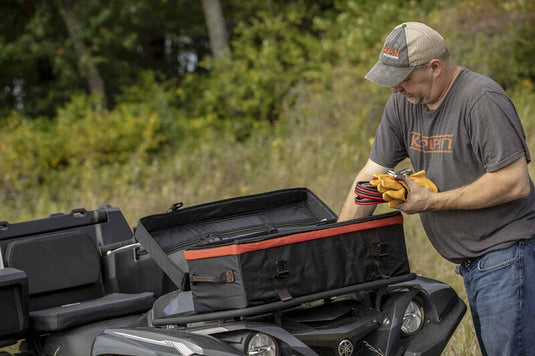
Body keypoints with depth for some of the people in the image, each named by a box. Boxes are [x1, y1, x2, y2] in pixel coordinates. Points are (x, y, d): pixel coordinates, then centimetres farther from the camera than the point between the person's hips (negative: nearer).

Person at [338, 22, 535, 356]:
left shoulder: (483, 100, -18)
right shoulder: (403, 103, 6)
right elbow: (371, 176, 8)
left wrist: (432, 202, -16)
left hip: (507, 255, -8)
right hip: (471, 263, 8)